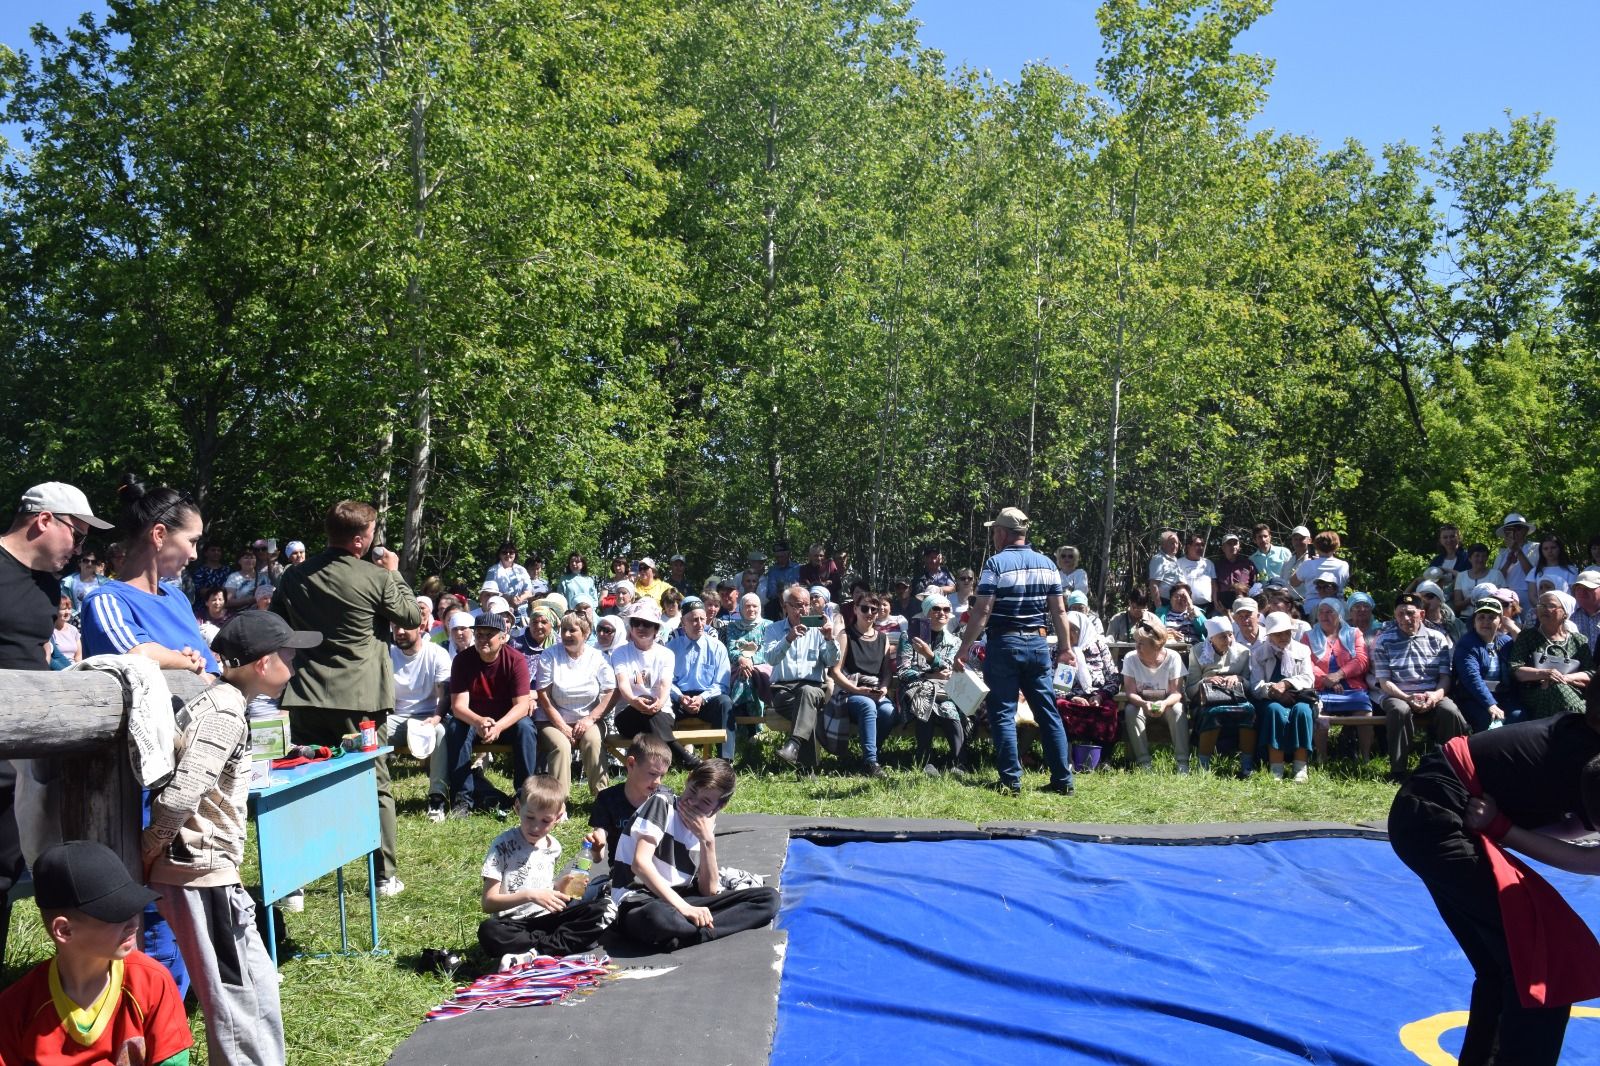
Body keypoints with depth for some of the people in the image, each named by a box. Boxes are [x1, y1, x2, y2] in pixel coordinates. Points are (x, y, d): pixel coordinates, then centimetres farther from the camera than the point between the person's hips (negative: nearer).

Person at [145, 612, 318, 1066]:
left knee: (258, 983, 16)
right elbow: (178, 798, -27)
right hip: (202, 874, -10)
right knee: (238, 996, -2)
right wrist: (149, 854, -12)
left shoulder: (219, 703, 12)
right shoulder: (224, 715, -18)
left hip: (208, 870, 10)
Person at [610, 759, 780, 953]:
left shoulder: (704, 829, 11)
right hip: (640, 903, -7)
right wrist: (684, 908, -24)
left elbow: (709, 891, 3)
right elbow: (640, 863, -19)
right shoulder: (661, 804, -6)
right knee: (657, 916, -46)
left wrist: (708, 840, -9)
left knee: (768, 897, -10)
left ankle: (692, 935, -23)